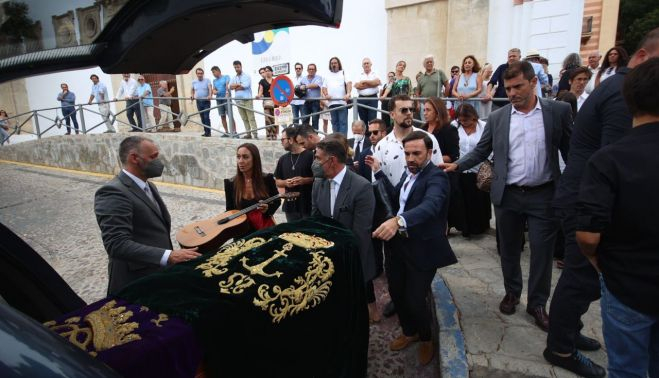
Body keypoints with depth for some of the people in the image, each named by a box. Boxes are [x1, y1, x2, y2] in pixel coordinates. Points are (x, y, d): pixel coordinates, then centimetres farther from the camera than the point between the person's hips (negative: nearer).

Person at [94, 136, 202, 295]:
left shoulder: (148, 186, 10)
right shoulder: (113, 193, -20)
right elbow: (117, 245, -29)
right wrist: (169, 256, -34)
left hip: (160, 275, 8)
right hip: (136, 285, -8)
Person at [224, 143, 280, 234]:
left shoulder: (267, 179, -5)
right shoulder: (230, 183, -2)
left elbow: (277, 201, 7)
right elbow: (229, 211, 5)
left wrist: (268, 209, -11)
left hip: (266, 228, -1)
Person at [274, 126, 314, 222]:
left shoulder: (310, 156, -7)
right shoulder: (283, 159, 10)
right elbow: (277, 181, 15)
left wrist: (305, 180, -19)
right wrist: (285, 182, -6)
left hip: (309, 205, -5)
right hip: (290, 205, 5)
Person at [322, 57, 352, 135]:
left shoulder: (343, 73, 12)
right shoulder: (327, 75, 23)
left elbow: (349, 83, -2)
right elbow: (324, 87, 18)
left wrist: (348, 94, -20)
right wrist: (326, 94, -3)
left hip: (342, 102, -3)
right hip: (331, 102, 4)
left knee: (343, 122, -8)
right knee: (334, 122, 5)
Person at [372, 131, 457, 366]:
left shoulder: (436, 177, -19)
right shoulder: (408, 173, 8)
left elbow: (430, 205, -39)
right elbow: (396, 199, 15)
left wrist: (398, 221, -56)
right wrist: (379, 173, 5)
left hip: (423, 249, -7)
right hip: (399, 245, 7)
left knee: (414, 299, -1)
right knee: (396, 292, 16)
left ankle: (426, 338, 31)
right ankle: (409, 331, 42)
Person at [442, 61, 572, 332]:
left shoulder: (559, 111, -3)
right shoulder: (497, 118, 1)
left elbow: (570, 150, 0)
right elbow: (481, 151, 5)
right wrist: (457, 165, -10)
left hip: (543, 195, -1)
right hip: (507, 195, 2)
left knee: (541, 252, 7)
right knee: (508, 249, 14)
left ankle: (537, 303, 25)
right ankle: (512, 292, 36)